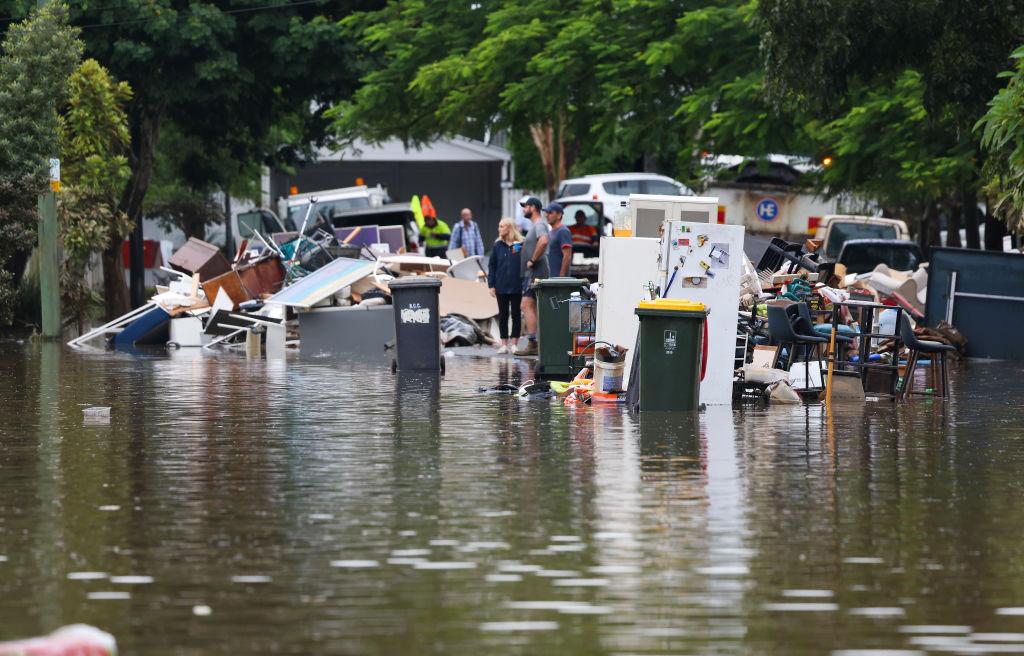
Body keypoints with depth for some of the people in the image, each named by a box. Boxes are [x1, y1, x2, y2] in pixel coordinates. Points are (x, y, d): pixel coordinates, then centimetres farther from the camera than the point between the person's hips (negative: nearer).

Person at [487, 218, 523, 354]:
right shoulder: (497, 246, 5)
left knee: (516, 314, 4)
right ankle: (504, 344, 11)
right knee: (503, 315, 6)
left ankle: (514, 343, 11)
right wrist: (491, 285, 1)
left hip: (517, 287, -3)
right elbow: (492, 266, 7)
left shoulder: (521, 245, -4)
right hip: (501, 287, 3)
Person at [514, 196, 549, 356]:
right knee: (533, 307, 11)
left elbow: (543, 241, -32)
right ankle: (536, 344, 12)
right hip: (531, 273, 11)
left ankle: (532, 343, -19)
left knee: (527, 306, -15)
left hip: (535, 272, -11)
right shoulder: (534, 225, 21)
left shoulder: (539, 224, -12)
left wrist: (533, 260, -24)